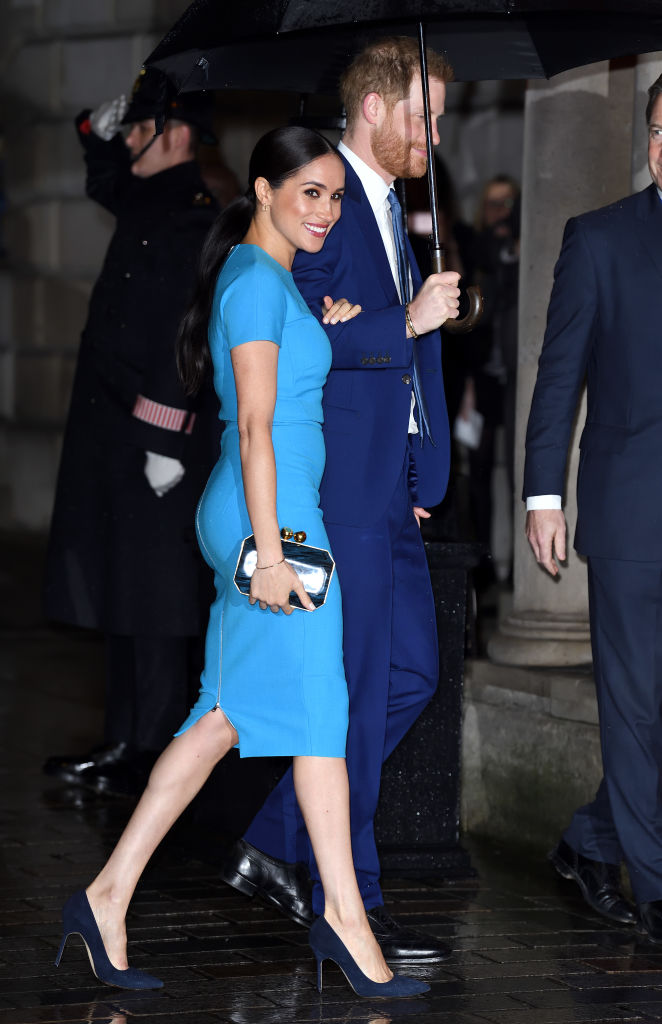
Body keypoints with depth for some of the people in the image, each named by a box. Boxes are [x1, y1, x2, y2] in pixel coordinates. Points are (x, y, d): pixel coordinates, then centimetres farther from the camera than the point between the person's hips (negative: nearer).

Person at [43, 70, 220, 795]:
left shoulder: (196, 219, -15)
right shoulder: (145, 204, 13)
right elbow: (105, 180, 37)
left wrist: (168, 438, -23)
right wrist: (100, 132, 16)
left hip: (159, 435, -9)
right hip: (113, 428, 9)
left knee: (155, 597, -3)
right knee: (120, 590, 13)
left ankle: (155, 756, 2)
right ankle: (124, 742, 21)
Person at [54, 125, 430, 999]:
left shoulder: (268, 279, 19)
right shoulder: (258, 280, -11)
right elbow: (254, 427, -17)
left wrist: (319, 335, 14)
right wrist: (272, 551, -21)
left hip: (260, 515, 10)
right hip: (272, 513, -10)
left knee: (226, 716, 9)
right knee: (318, 709, -4)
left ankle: (108, 899, 9)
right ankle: (345, 920, 2)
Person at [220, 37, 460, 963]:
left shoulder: (392, 211, 19)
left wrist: (424, 475, 17)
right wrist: (407, 323, -16)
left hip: (391, 490, 10)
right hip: (336, 487, -10)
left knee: (410, 675, 10)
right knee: (354, 693, -5)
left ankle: (273, 849, 19)